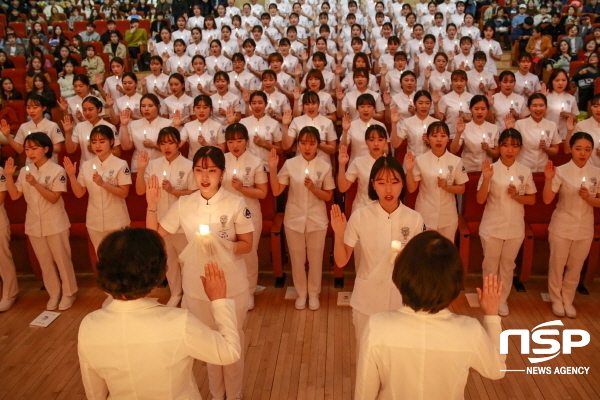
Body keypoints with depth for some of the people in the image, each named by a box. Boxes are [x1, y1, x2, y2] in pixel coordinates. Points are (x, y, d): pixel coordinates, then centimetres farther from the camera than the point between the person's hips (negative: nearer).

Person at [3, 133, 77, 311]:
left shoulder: (57, 171, -11)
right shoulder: (24, 171, 4)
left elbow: (54, 198, -16)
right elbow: (15, 195, 3)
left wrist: (35, 184, -27)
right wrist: (8, 176, -8)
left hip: (55, 224, -5)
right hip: (34, 224, 5)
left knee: (62, 260, 6)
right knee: (45, 262, 14)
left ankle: (69, 293, 21)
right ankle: (54, 293, 28)